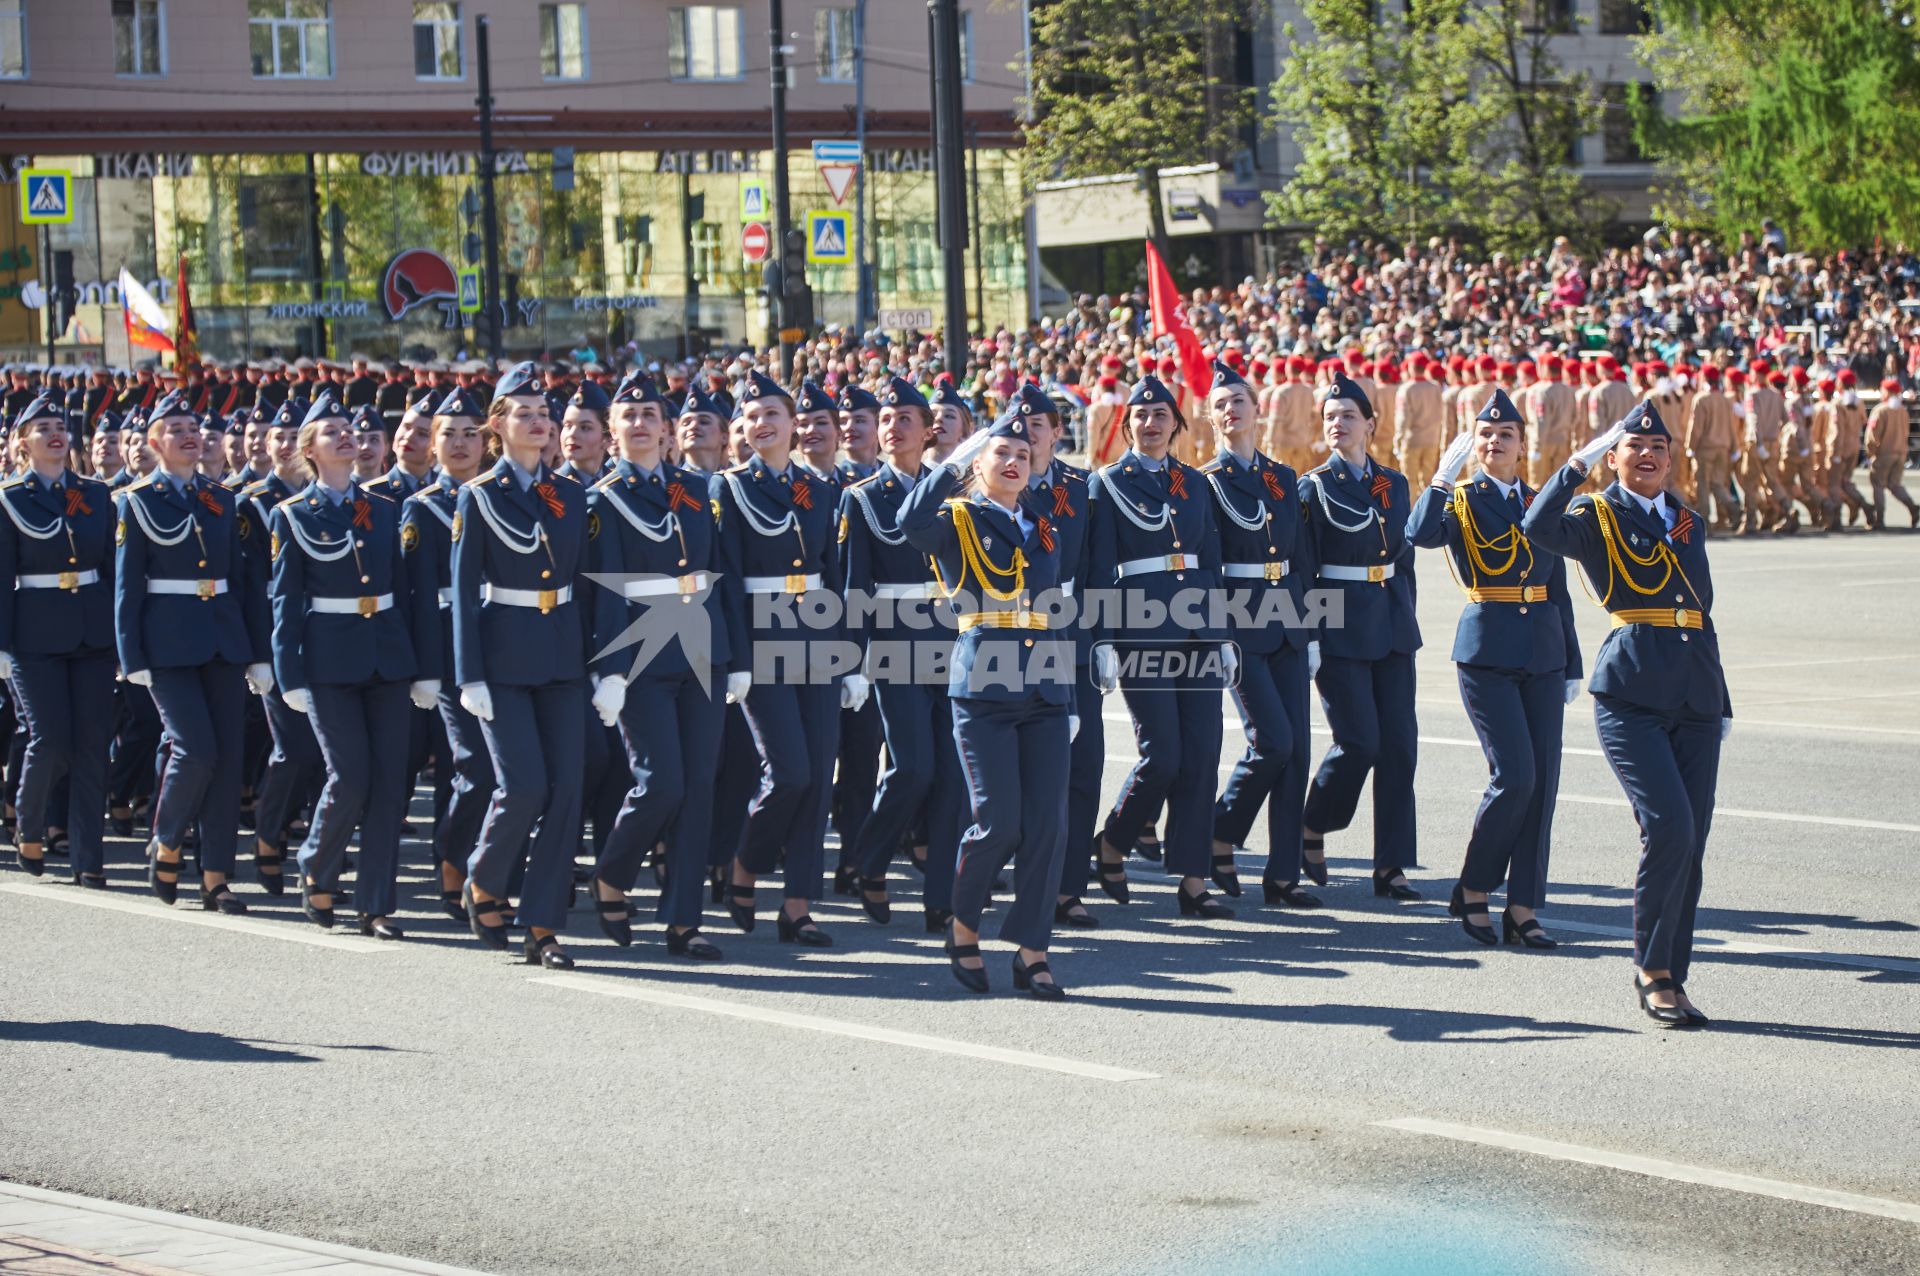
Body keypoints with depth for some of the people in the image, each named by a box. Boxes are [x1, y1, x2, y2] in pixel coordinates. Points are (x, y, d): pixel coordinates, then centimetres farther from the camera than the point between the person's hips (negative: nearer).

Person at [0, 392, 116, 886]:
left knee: (93, 744, 0)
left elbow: (113, 567, 12)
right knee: (51, 741, -9)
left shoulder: (96, 495, 10)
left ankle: (88, 859, 4)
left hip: (93, 635, 3)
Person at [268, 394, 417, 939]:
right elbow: (284, 600, -1)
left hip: (387, 658, 4)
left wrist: (412, 661, 9)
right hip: (329, 662, -4)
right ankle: (316, 877, 13)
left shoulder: (384, 511, 12)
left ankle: (377, 905, 3)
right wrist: (290, 677, -7)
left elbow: (401, 589, 13)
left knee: (390, 781, -2)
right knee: (350, 777, -11)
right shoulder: (293, 516, 1)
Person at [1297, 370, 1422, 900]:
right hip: (1340, 628, -5)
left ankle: (1392, 866, 2)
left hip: (1391, 627, 5)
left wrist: (1405, 622, 13)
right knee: (1359, 741, -9)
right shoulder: (1313, 487, -3)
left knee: (1399, 742, -1)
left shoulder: (1394, 484, 11)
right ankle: (1311, 830, 15)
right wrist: (1307, 639, -12)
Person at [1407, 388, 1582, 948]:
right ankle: (1472, 889, 5)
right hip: (1486, 652, -4)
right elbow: (1421, 534, -22)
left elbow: (1559, 591, 17)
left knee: (1543, 781, -1)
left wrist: (1571, 667, 14)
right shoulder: (1460, 501, 2)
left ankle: (1524, 909, 4)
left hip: (1542, 653, 5)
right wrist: (1444, 476, -20)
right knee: (1514, 775, -14)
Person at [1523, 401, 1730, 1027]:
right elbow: (1539, 528, -20)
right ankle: (1653, 969, -4)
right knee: (1668, 826, -18)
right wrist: (1580, 461, -18)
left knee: (1689, 843, 2)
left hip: (1694, 700, 5)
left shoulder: (1688, 523, 19)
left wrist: (1720, 704, 22)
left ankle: (1670, 978, 11)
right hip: (1631, 695, -5)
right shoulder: (1596, 516, 3)